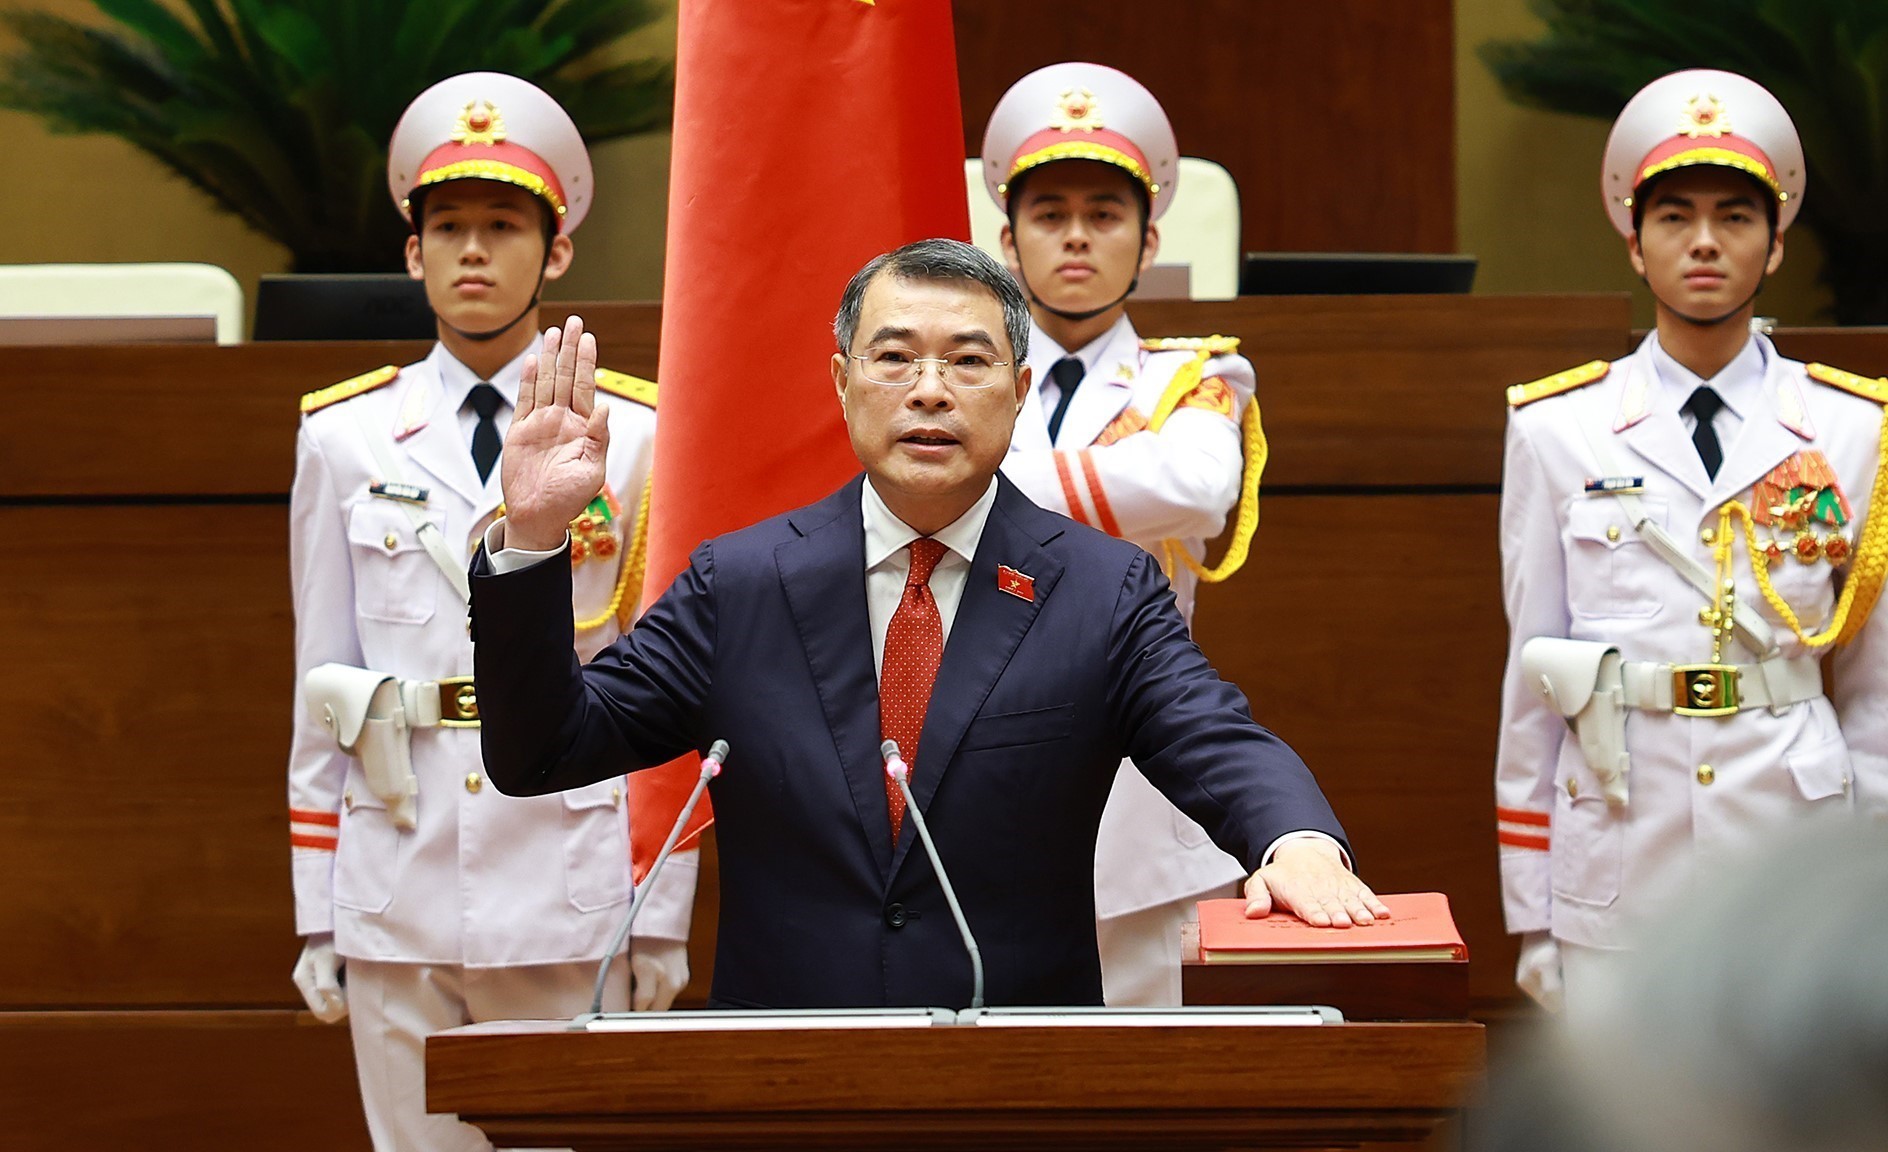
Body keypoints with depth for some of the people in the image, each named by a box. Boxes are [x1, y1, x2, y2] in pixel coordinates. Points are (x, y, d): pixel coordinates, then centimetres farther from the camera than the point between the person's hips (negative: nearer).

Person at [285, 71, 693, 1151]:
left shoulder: (636, 436, 3)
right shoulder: (344, 437, 8)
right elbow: (320, 685, 9)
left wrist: (664, 915, -1)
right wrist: (317, 919, 6)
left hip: (570, 906, -2)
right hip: (397, 910, 2)